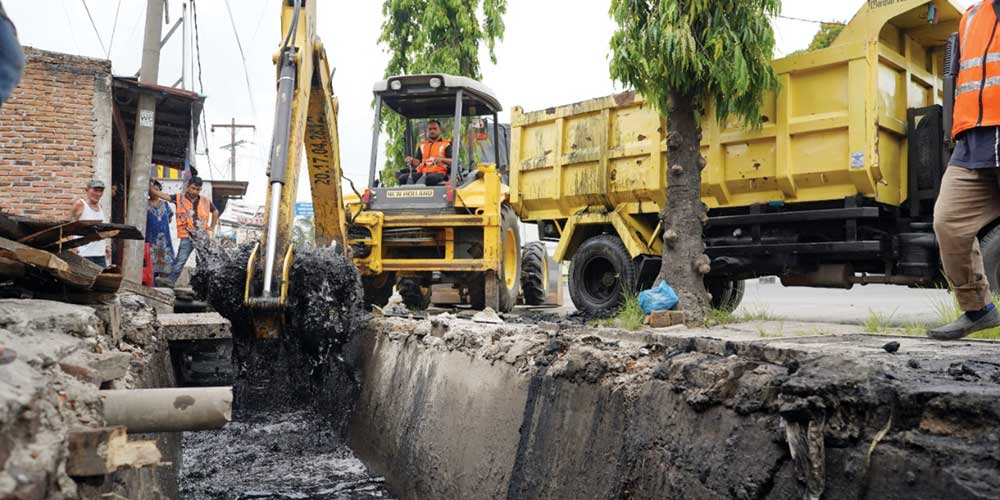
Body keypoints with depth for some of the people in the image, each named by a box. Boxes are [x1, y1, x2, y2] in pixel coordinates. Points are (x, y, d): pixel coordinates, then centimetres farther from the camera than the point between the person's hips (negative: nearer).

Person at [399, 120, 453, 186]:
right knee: (403, 178, -21)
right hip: (422, 173, 5)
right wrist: (411, 160, -7)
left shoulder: (446, 145, 14)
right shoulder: (422, 145, 27)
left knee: (430, 179, -41)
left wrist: (442, 159, -20)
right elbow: (417, 162, 16)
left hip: (438, 173, -4)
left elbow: (452, 161, 1)